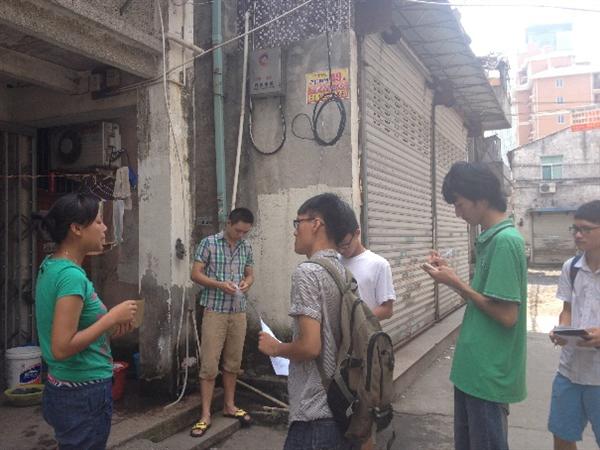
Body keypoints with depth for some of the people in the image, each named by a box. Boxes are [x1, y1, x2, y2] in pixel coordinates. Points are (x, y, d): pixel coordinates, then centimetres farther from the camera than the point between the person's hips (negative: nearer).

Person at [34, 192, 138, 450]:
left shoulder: (50, 266, 5)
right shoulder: (71, 276, -24)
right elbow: (62, 348, -26)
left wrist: (108, 326, 4)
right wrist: (112, 317, -21)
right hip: (84, 394, -9)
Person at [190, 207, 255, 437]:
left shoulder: (246, 247, 7)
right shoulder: (208, 243, -7)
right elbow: (195, 274, -8)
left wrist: (247, 283, -8)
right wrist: (220, 284, -21)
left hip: (239, 312, 5)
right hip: (215, 311, -4)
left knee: (233, 363, 13)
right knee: (209, 364, -2)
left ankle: (229, 406, 28)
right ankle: (205, 415, 6)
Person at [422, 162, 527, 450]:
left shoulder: (505, 240, -19)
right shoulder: (490, 239, 9)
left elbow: (507, 315, -22)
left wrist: (456, 283, -16)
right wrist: (451, 276, 5)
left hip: (489, 375, -9)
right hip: (473, 369, 9)